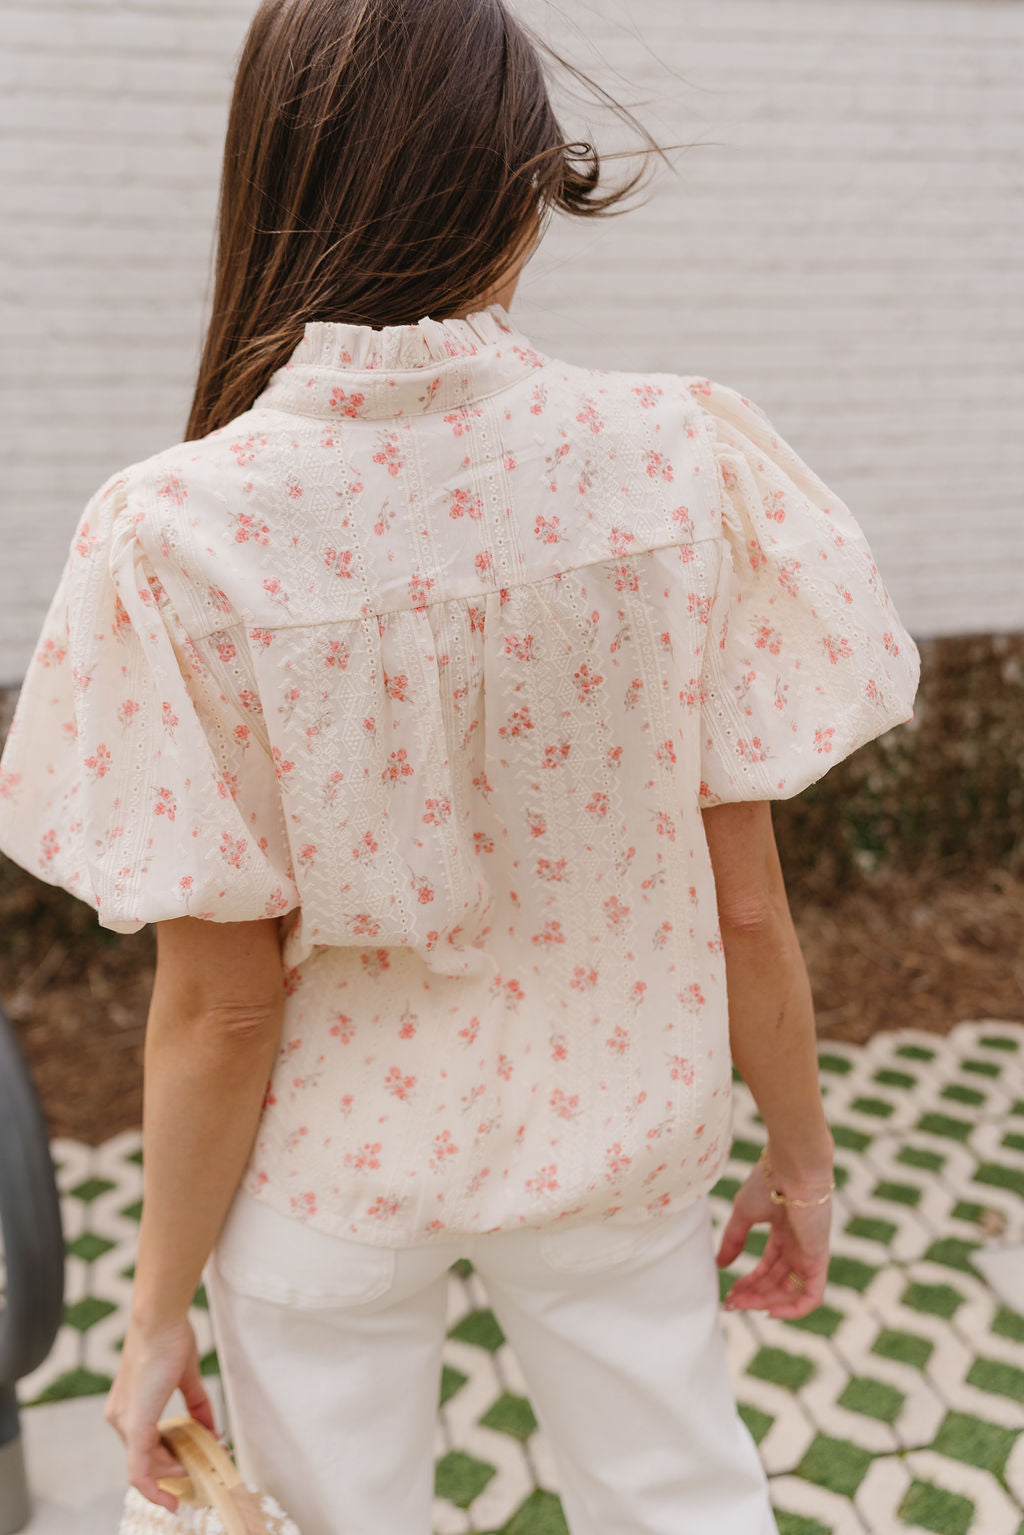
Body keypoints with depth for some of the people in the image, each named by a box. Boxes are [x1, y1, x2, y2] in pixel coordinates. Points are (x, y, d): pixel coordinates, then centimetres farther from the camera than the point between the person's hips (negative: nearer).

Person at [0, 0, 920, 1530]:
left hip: (322, 1165, 0)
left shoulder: (176, 538, -22)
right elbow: (745, 903, -11)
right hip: (614, 1130, 2)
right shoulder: (684, 461, -18)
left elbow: (221, 1006, -15)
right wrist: (800, 1151, 7)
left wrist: (160, 1307, 1)